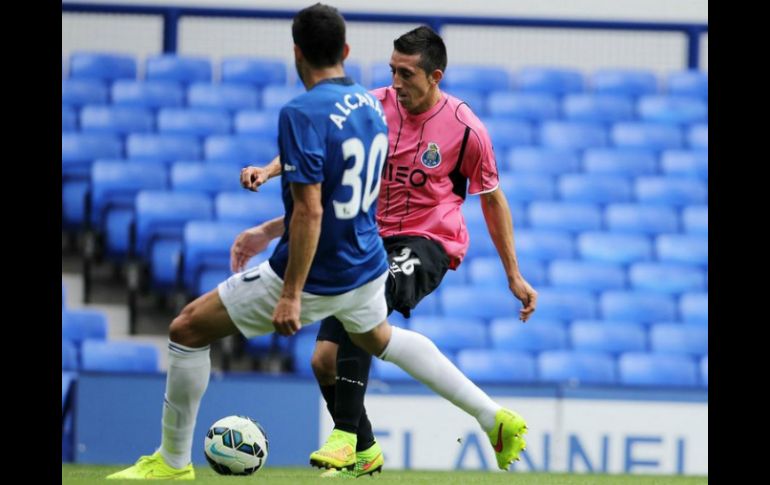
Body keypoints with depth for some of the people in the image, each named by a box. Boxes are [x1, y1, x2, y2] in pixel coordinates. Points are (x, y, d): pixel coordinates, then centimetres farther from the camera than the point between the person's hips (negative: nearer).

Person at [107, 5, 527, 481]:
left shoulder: (302, 114, -22)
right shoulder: (372, 106, 3)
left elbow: (310, 212, -27)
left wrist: (290, 294, -24)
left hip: (317, 277, -8)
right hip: (367, 267, 8)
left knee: (188, 330, 4)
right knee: (380, 338, 38)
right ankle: (495, 417, 35)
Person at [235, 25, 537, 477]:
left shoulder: (466, 129, -8)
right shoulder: (376, 105, -2)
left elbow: (493, 199, 3)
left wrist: (515, 276, 6)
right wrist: (270, 169, -22)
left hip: (429, 242, -5)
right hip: (374, 238, 5)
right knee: (325, 359, -5)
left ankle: (345, 435, -34)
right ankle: (365, 453, 20)